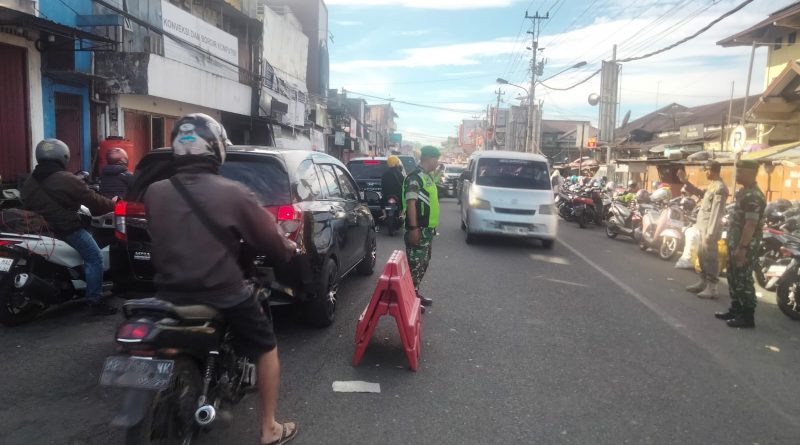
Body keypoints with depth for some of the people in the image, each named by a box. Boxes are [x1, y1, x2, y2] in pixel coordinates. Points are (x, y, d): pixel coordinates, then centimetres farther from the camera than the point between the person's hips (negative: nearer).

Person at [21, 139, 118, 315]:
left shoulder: (29, 182, 10)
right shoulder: (67, 180, -16)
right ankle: (95, 302, -11)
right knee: (94, 258, -7)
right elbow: (93, 201, -12)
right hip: (67, 228, -9)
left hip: (41, 229, 9)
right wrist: (112, 203, 5)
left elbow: (26, 206, 20)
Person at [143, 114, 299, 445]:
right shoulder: (233, 193, -15)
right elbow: (270, 238, -7)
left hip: (170, 293, 5)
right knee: (267, 348, 17)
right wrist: (288, 250, 16)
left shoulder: (154, 192, -2)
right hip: (224, 296, -4)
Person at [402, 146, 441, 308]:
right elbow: (411, 203, -21)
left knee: (423, 263, 16)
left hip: (428, 229, 10)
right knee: (415, 264, -5)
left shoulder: (428, 177, 16)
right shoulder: (415, 177, -15)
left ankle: (415, 294, 27)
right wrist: (413, 228, -25)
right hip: (418, 229, -10)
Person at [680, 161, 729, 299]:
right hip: (704, 226, 10)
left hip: (710, 228, -10)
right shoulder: (712, 185, 12)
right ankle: (703, 282, 27)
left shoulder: (719, 188, -18)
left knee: (710, 257, -7)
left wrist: (710, 232, -24)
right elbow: (698, 193, 29)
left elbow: (716, 212, -22)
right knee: (702, 255, 17)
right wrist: (685, 182, 17)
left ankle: (712, 288, -3)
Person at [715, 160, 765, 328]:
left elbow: (751, 225, -25)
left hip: (746, 246, -10)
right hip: (736, 244, 10)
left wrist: (742, 248, -26)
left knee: (743, 280, -5)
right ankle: (736, 310, 28)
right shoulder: (744, 192, 13)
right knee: (734, 278, 17)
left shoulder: (753, 196, -20)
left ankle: (748, 317, 2)